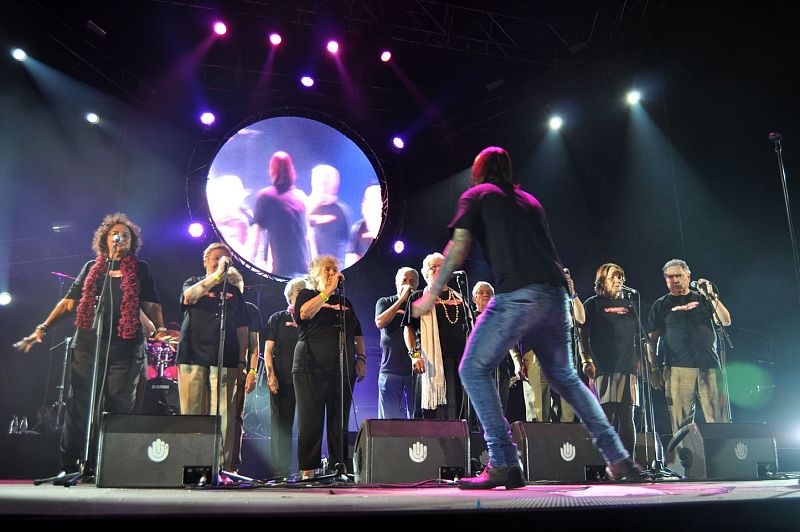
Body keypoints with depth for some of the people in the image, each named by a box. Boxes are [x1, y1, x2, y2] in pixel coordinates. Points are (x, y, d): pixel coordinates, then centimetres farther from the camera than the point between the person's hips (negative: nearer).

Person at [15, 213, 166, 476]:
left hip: (126, 348, -1)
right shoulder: (91, 268, 16)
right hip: (87, 345, 2)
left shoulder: (140, 269, 11)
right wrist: (42, 328, 6)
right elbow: (69, 302, 14)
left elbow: (152, 305, 7)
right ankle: (69, 466, 5)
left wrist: (160, 329, -9)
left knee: (120, 409, -2)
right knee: (80, 406, -1)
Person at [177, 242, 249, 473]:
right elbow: (189, 296, -11)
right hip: (193, 356, -1)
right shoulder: (193, 283, 15)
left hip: (224, 360, 1)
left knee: (223, 415, -6)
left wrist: (242, 360, 7)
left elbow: (242, 329, 16)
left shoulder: (233, 291, 19)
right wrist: (216, 275, -20)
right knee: (191, 413, -3)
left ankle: (222, 467, -5)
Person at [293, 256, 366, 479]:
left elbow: (357, 334, 23)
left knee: (340, 421, 3)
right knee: (310, 420, -4)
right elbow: (305, 313, -14)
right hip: (311, 367, -4)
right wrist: (328, 290, -11)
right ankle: (308, 472, 0)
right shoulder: (306, 295, 9)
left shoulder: (345, 302, 22)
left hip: (343, 369, 4)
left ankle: (340, 468, 6)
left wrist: (361, 358, 10)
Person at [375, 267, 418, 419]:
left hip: (414, 370, 1)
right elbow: (380, 322, -11)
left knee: (415, 417, 1)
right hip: (391, 370, -1)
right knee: (388, 418, -1)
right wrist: (402, 299, -10)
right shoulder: (385, 302, 11)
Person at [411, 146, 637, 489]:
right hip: (556, 294, 7)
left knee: (474, 370, 1)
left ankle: (503, 464, -9)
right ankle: (618, 459, 18)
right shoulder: (529, 199, 28)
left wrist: (431, 295, 4)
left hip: (518, 294, -6)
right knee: (564, 377, 20)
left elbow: (459, 246, 1)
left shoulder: (476, 195, 11)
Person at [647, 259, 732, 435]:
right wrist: (654, 369, 2)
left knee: (719, 421, -4)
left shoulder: (702, 299, 18)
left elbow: (725, 322, 8)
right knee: (681, 423, -5)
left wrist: (712, 296, -3)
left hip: (709, 367, 1)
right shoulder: (660, 305, 14)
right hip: (677, 369, -1)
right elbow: (652, 339, 11)